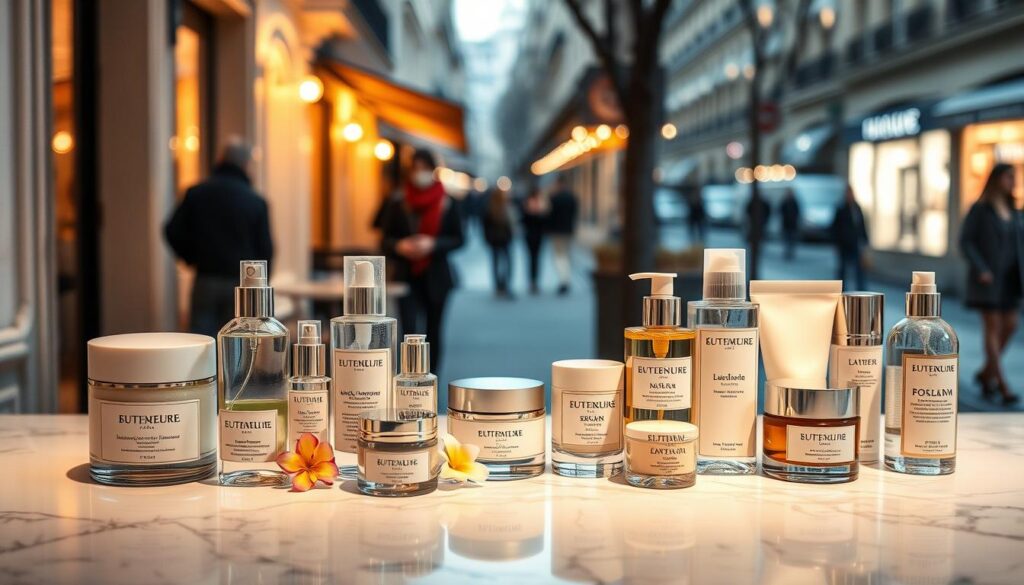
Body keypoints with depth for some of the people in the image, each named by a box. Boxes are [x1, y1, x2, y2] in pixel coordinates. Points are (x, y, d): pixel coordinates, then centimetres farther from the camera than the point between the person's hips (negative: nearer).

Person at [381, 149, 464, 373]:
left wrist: (433, 244, -17)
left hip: (436, 276, 0)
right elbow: (385, 239, 6)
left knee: (433, 332, 7)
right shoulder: (398, 204, 2)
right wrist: (399, 246, -16)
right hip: (407, 276, 0)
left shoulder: (448, 203, 0)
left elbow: (458, 239, 0)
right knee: (410, 330, -12)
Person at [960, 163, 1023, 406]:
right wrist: (981, 270, -19)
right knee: (993, 326, -6)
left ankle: (986, 373, 22)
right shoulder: (979, 209, -7)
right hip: (987, 277, -7)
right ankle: (1002, 386, -5)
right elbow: (965, 241, -11)